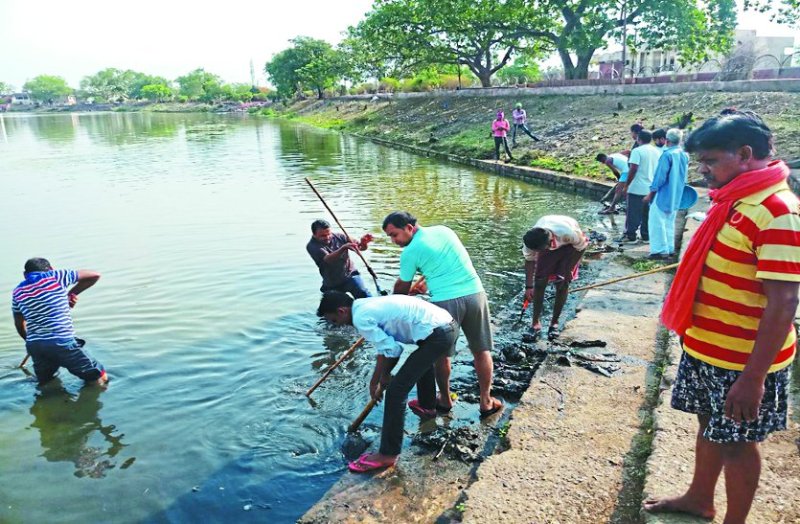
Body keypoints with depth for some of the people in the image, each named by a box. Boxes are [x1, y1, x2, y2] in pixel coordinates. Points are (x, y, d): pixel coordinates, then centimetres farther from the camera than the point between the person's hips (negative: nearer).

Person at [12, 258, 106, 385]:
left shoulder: (17, 292, 14)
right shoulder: (55, 276, 1)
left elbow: (19, 324, 24)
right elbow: (95, 275, 6)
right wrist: (72, 293, 15)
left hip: (33, 345, 5)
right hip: (62, 343, -5)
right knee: (100, 377, 1)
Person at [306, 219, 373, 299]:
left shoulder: (339, 237, -5)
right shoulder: (312, 246, -13)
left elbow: (361, 247, -7)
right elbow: (328, 259, -31)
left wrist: (363, 242, -33)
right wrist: (343, 248, -48)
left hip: (350, 275, 0)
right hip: (331, 284, 0)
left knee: (364, 295, -19)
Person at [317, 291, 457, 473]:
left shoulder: (360, 317, -10)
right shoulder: (369, 305, 18)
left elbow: (391, 350, -11)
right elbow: (386, 346, 24)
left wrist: (384, 377, 6)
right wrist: (375, 381, 28)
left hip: (437, 335, -10)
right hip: (447, 324, 10)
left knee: (396, 390, -5)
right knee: (422, 360, 40)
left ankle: (388, 455, 5)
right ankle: (427, 405, 64)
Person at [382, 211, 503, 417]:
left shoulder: (410, 251, -3)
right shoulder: (444, 229, 14)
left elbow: (402, 286, 8)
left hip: (446, 301, -5)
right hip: (475, 293, 5)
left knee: (442, 354, 15)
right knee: (482, 351, 13)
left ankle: (445, 400, 29)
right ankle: (486, 402, 21)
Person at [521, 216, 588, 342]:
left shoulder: (568, 232, -43)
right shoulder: (531, 240, -33)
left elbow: (581, 247, -22)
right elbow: (530, 261, -16)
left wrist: (567, 271, -20)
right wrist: (529, 286, -13)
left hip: (570, 244, -2)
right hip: (550, 245, 2)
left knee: (562, 283, -8)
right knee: (539, 282, -8)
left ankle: (554, 323, 8)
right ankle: (536, 324, 0)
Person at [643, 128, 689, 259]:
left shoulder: (667, 155, -18)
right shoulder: (685, 155, 7)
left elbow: (660, 177, -18)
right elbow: (683, 177, 16)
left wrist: (650, 195, -11)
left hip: (663, 196, -8)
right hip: (676, 197, 8)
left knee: (656, 222, -4)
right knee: (669, 223, 16)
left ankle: (660, 250, -6)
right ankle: (670, 249, 20)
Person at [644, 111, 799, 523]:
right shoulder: (732, 200, 6)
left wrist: (753, 378, -25)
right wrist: (691, 331, 21)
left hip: (742, 361, -8)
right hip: (705, 347, 8)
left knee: (735, 441, 8)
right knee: (709, 424, 22)